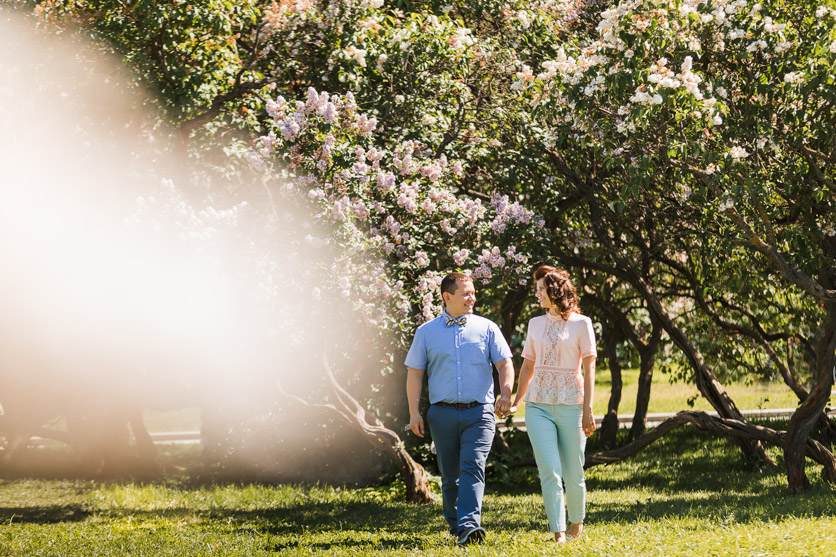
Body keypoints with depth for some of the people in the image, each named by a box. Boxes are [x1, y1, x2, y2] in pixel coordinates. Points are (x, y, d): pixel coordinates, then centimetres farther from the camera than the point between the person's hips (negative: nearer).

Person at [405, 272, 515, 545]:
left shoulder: (487, 328, 8)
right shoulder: (427, 332, 9)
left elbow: (505, 364, 5)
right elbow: (414, 373, 10)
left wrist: (506, 392, -14)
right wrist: (414, 412, 1)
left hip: (479, 412, -2)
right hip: (443, 413, 2)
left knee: (473, 467, -17)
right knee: (449, 476, 6)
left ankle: (469, 526, -27)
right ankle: (455, 527, 20)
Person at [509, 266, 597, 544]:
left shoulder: (581, 323, 0)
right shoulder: (536, 324, 12)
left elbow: (589, 367, -4)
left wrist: (588, 409, -11)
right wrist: (516, 402, 19)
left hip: (571, 405, -3)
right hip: (538, 406, 3)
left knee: (573, 474, 5)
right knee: (549, 473, -10)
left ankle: (576, 523, 30)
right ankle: (558, 534, -11)